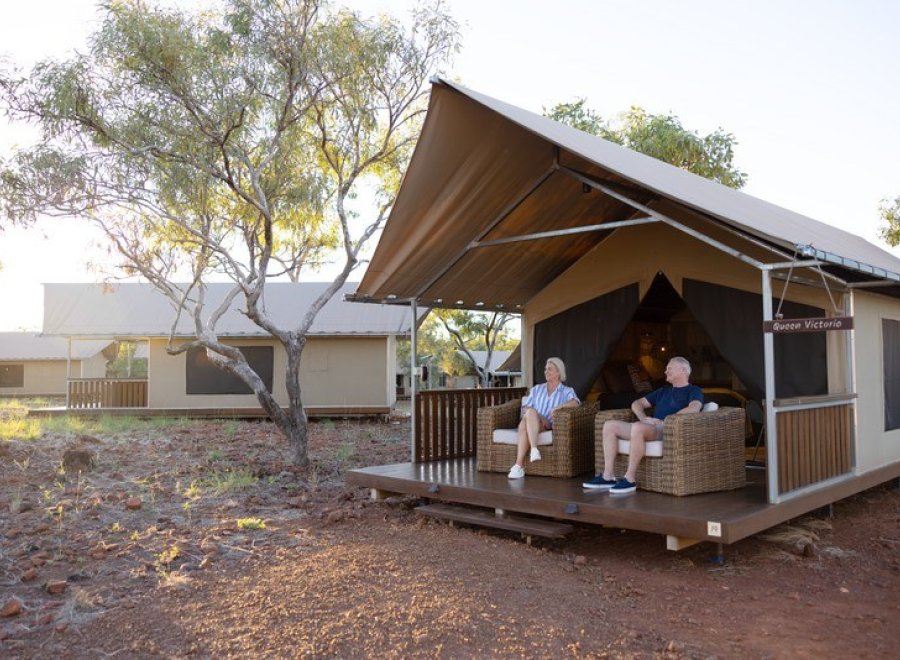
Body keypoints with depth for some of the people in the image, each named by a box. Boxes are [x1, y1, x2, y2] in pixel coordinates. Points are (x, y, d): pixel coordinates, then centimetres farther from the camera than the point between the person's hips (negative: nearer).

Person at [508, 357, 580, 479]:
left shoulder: (566, 391, 16)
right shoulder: (537, 389, 27)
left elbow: (575, 402, -8)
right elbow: (525, 408, 13)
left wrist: (560, 406, -29)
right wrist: (539, 418, -8)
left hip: (549, 426, -3)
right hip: (531, 423, 3)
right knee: (524, 424, -36)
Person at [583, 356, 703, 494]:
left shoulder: (693, 391, 9)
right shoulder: (663, 391, 32)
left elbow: (694, 408, -14)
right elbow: (637, 403, 30)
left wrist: (665, 421, -19)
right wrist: (643, 418, 7)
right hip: (650, 428, 8)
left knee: (638, 427, -38)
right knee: (609, 425, -7)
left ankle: (630, 480, -33)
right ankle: (608, 476, -14)